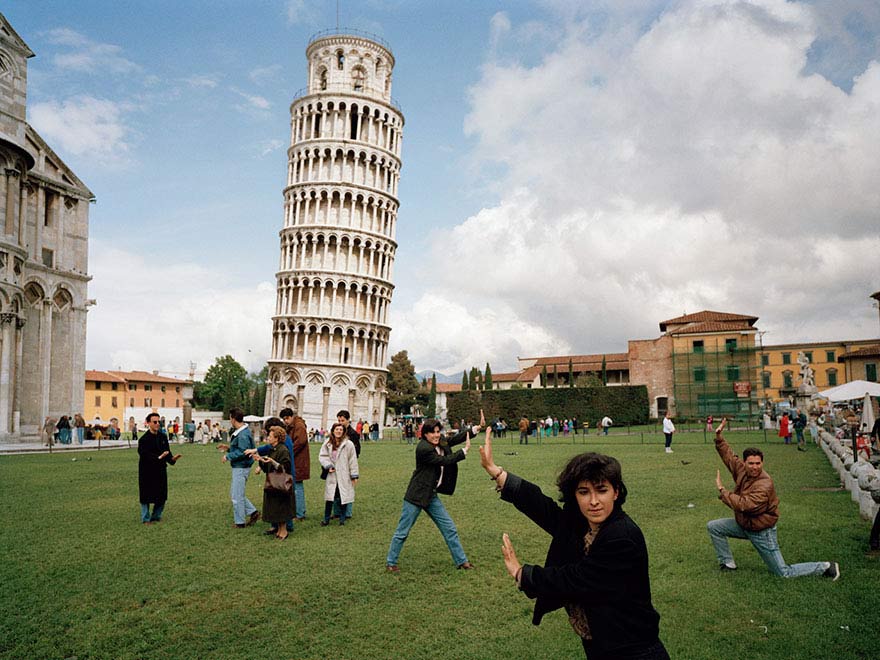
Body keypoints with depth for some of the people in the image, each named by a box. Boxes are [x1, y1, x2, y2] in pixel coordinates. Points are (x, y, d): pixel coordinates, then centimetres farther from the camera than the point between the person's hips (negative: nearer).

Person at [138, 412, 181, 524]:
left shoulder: (163, 437, 8)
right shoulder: (144, 439, -10)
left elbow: (167, 453, 8)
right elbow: (144, 455, -20)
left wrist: (172, 459, -12)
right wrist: (158, 457, -31)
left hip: (161, 470, 5)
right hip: (147, 471, -5)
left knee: (162, 496, 8)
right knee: (146, 496, 4)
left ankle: (156, 517, 24)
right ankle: (146, 519, 16)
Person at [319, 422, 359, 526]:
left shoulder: (348, 444, -8)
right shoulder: (327, 443, 3)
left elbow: (352, 460, -5)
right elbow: (322, 456, 5)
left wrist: (354, 475, -4)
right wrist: (328, 466, -11)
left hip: (344, 476, -2)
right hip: (331, 475, 2)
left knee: (343, 497, 3)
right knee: (329, 497, 4)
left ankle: (342, 518, 18)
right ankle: (326, 519, 16)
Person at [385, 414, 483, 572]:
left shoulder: (439, 443, 2)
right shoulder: (423, 448, -22)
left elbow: (456, 438, -4)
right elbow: (445, 461, -21)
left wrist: (478, 427, -12)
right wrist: (465, 450, -14)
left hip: (432, 495, 8)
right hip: (417, 495, -8)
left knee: (449, 528, 11)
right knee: (402, 531, 4)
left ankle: (461, 561, 22)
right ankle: (390, 563, 21)